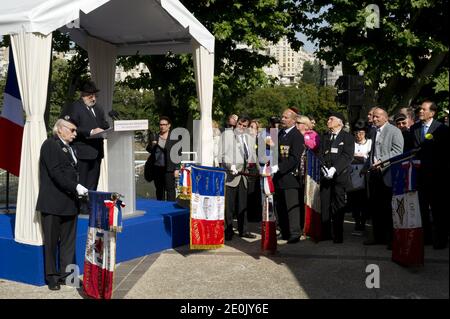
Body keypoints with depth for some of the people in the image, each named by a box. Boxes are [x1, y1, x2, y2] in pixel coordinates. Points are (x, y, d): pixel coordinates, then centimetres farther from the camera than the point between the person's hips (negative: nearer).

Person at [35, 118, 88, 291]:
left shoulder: (69, 147, 18)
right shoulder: (50, 145, -7)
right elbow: (56, 173, -17)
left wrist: (78, 189, 4)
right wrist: (76, 187, -20)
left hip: (69, 203, 8)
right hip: (53, 203, -8)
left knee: (68, 241, 10)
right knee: (51, 241, 3)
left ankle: (66, 274, 18)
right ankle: (52, 277, 12)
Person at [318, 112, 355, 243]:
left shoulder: (348, 137, 4)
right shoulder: (324, 137, 19)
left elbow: (347, 156, -7)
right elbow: (320, 154, 13)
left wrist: (334, 169, -17)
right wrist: (324, 168, -5)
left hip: (340, 175, -4)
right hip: (326, 176, 4)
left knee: (338, 206, -4)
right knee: (324, 204, 0)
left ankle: (338, 236, 2)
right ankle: (325, 234, 7)